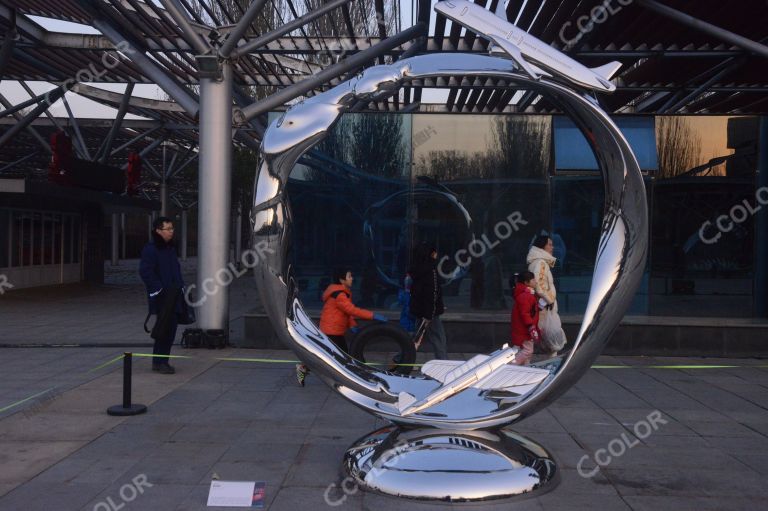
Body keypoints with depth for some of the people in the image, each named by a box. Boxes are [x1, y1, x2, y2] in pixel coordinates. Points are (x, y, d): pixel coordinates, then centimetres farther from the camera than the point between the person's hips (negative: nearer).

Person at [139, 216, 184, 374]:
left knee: (171, 329, 9)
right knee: (164, 330, -6)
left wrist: (180, 287, 13)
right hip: (161, 298, -8)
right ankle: (159, 362, 5)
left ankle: (161, 361, 19)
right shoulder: (150, 249, -11)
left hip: (174, 297, 8)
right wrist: (159, 290, -18)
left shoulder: (171, 248, 16)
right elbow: (145, 272, -17)